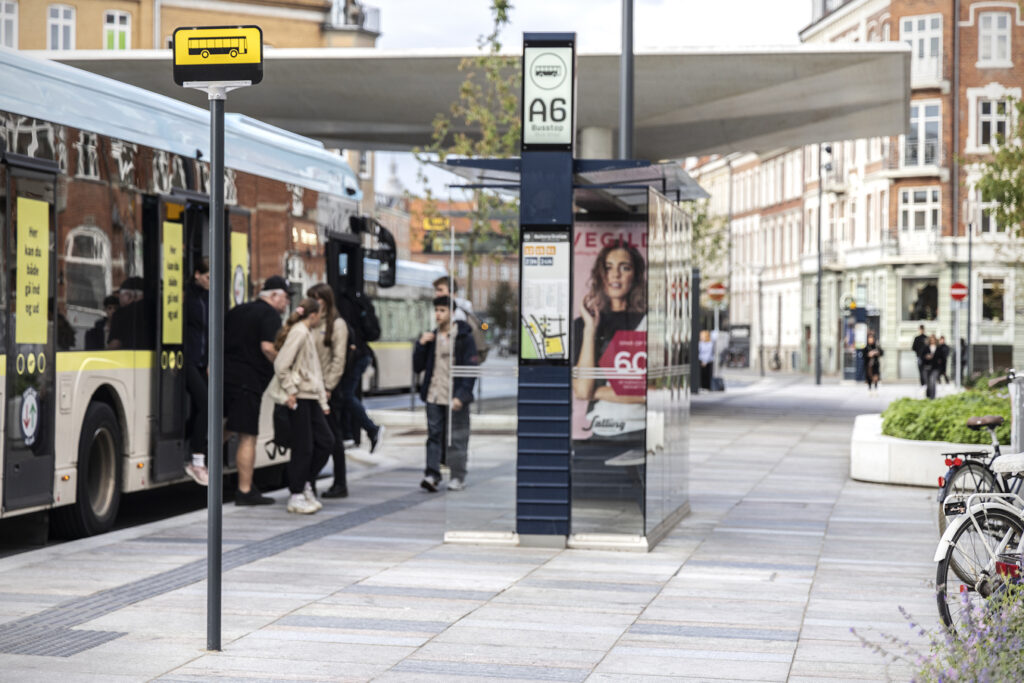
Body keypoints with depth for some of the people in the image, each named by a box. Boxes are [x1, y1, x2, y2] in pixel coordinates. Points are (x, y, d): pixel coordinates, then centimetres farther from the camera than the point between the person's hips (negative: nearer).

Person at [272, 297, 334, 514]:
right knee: (303, 447, -5)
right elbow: (281, 364, -20)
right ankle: (296, 497, 2)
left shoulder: (307, 334, 19)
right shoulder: (298, 333, -11)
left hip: (311, 398, 9)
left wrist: (322, 400, 20)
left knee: (325, 441, 8)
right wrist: (290, 391, -17)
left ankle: (305, 484, 19)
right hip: (299, 398, -9)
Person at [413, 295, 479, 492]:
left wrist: (461, 396, -16)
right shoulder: (431, 337, 13)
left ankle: (458, 477, 9)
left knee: (457, 438, 1)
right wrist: (421, 345, -1)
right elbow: (418, 367, 13)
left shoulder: (463, 337, -3)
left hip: (455, 398, -4)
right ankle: (432, 474, -2)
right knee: (434, 436, 0)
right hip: (434, 396, 4)